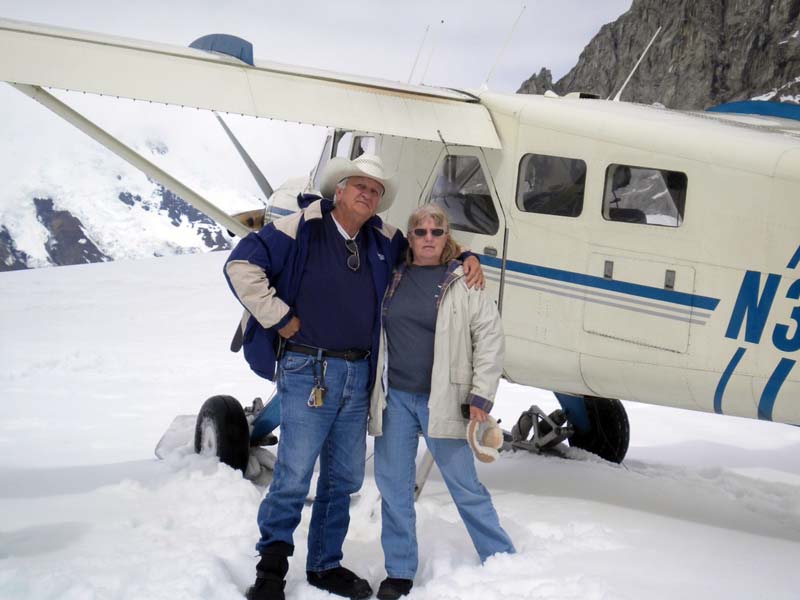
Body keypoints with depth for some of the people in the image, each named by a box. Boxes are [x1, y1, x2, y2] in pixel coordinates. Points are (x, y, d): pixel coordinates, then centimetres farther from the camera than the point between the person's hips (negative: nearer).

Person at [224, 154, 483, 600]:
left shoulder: (383, 241, 11)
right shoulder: (301, 229, -7)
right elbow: (242, 265, -12)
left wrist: (466, 258, 8)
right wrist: (278, 317, -11)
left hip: (359, 376, 6)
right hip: (307, 373, -6)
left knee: (344, 479, 13)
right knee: (293, 477, -6)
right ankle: (273, 562, 14)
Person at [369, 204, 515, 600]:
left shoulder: (463, 282, -1)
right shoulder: (391, 278, 9)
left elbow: (490, 337, -2)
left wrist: (481, 397, -7)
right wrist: (369, 389, 11)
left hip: (442, 400, -4)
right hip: (395, 397, 4)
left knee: (466, 486, 1)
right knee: (392, 485, 8)